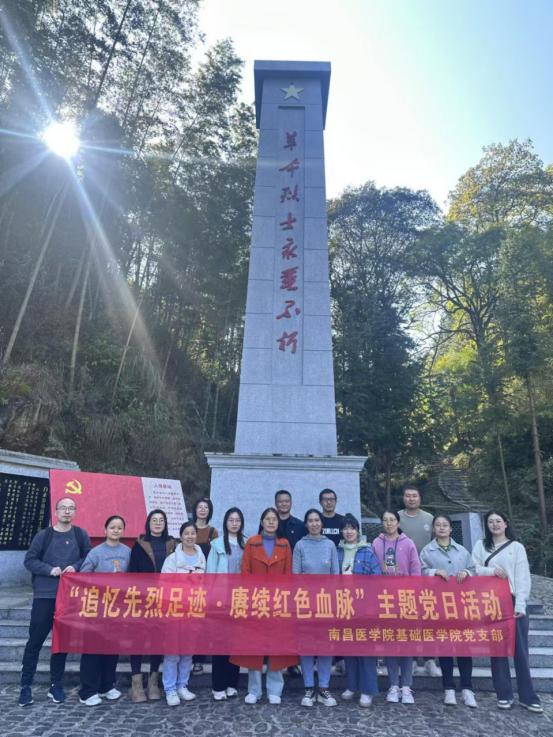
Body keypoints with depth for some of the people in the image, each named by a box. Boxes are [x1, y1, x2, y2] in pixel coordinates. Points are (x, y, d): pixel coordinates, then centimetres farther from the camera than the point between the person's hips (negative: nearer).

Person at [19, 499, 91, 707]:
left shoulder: (80, 535, 2)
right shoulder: (43, 536, -2)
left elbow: (89, 557, 5)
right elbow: (29, 560, -1)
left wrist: (76, 567, -14)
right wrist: (49, 570, -15)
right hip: (44, 595, -1)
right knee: (35, 640, 4)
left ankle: (56, 685, 23)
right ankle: (26, 685, 19)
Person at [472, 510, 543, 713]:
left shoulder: (517, 547, 5)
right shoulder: (481, 545, 9)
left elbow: (523, 578, 0)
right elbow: (473, 569, 2)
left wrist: (520, 605, -8)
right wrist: (492, 570, -14)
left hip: (513, 602, -1)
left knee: (520, 649, 0)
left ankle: (527, 696, 12)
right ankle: (504, 694, 15)